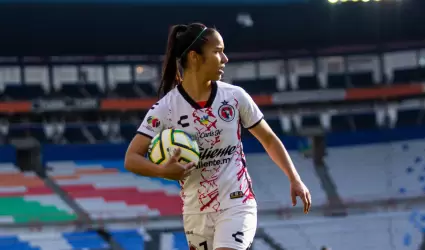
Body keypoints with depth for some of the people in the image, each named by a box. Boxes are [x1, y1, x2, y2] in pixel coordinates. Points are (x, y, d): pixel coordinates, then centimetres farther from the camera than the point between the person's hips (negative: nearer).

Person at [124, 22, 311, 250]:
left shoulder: (234, 96, -4)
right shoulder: (165, 108, -9)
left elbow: (269, 139, 9)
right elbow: (131, 158, -12)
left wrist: (295, 180, 3)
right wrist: (163, 171, -31)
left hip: (236, 204, -1)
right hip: (196, 211, 1)